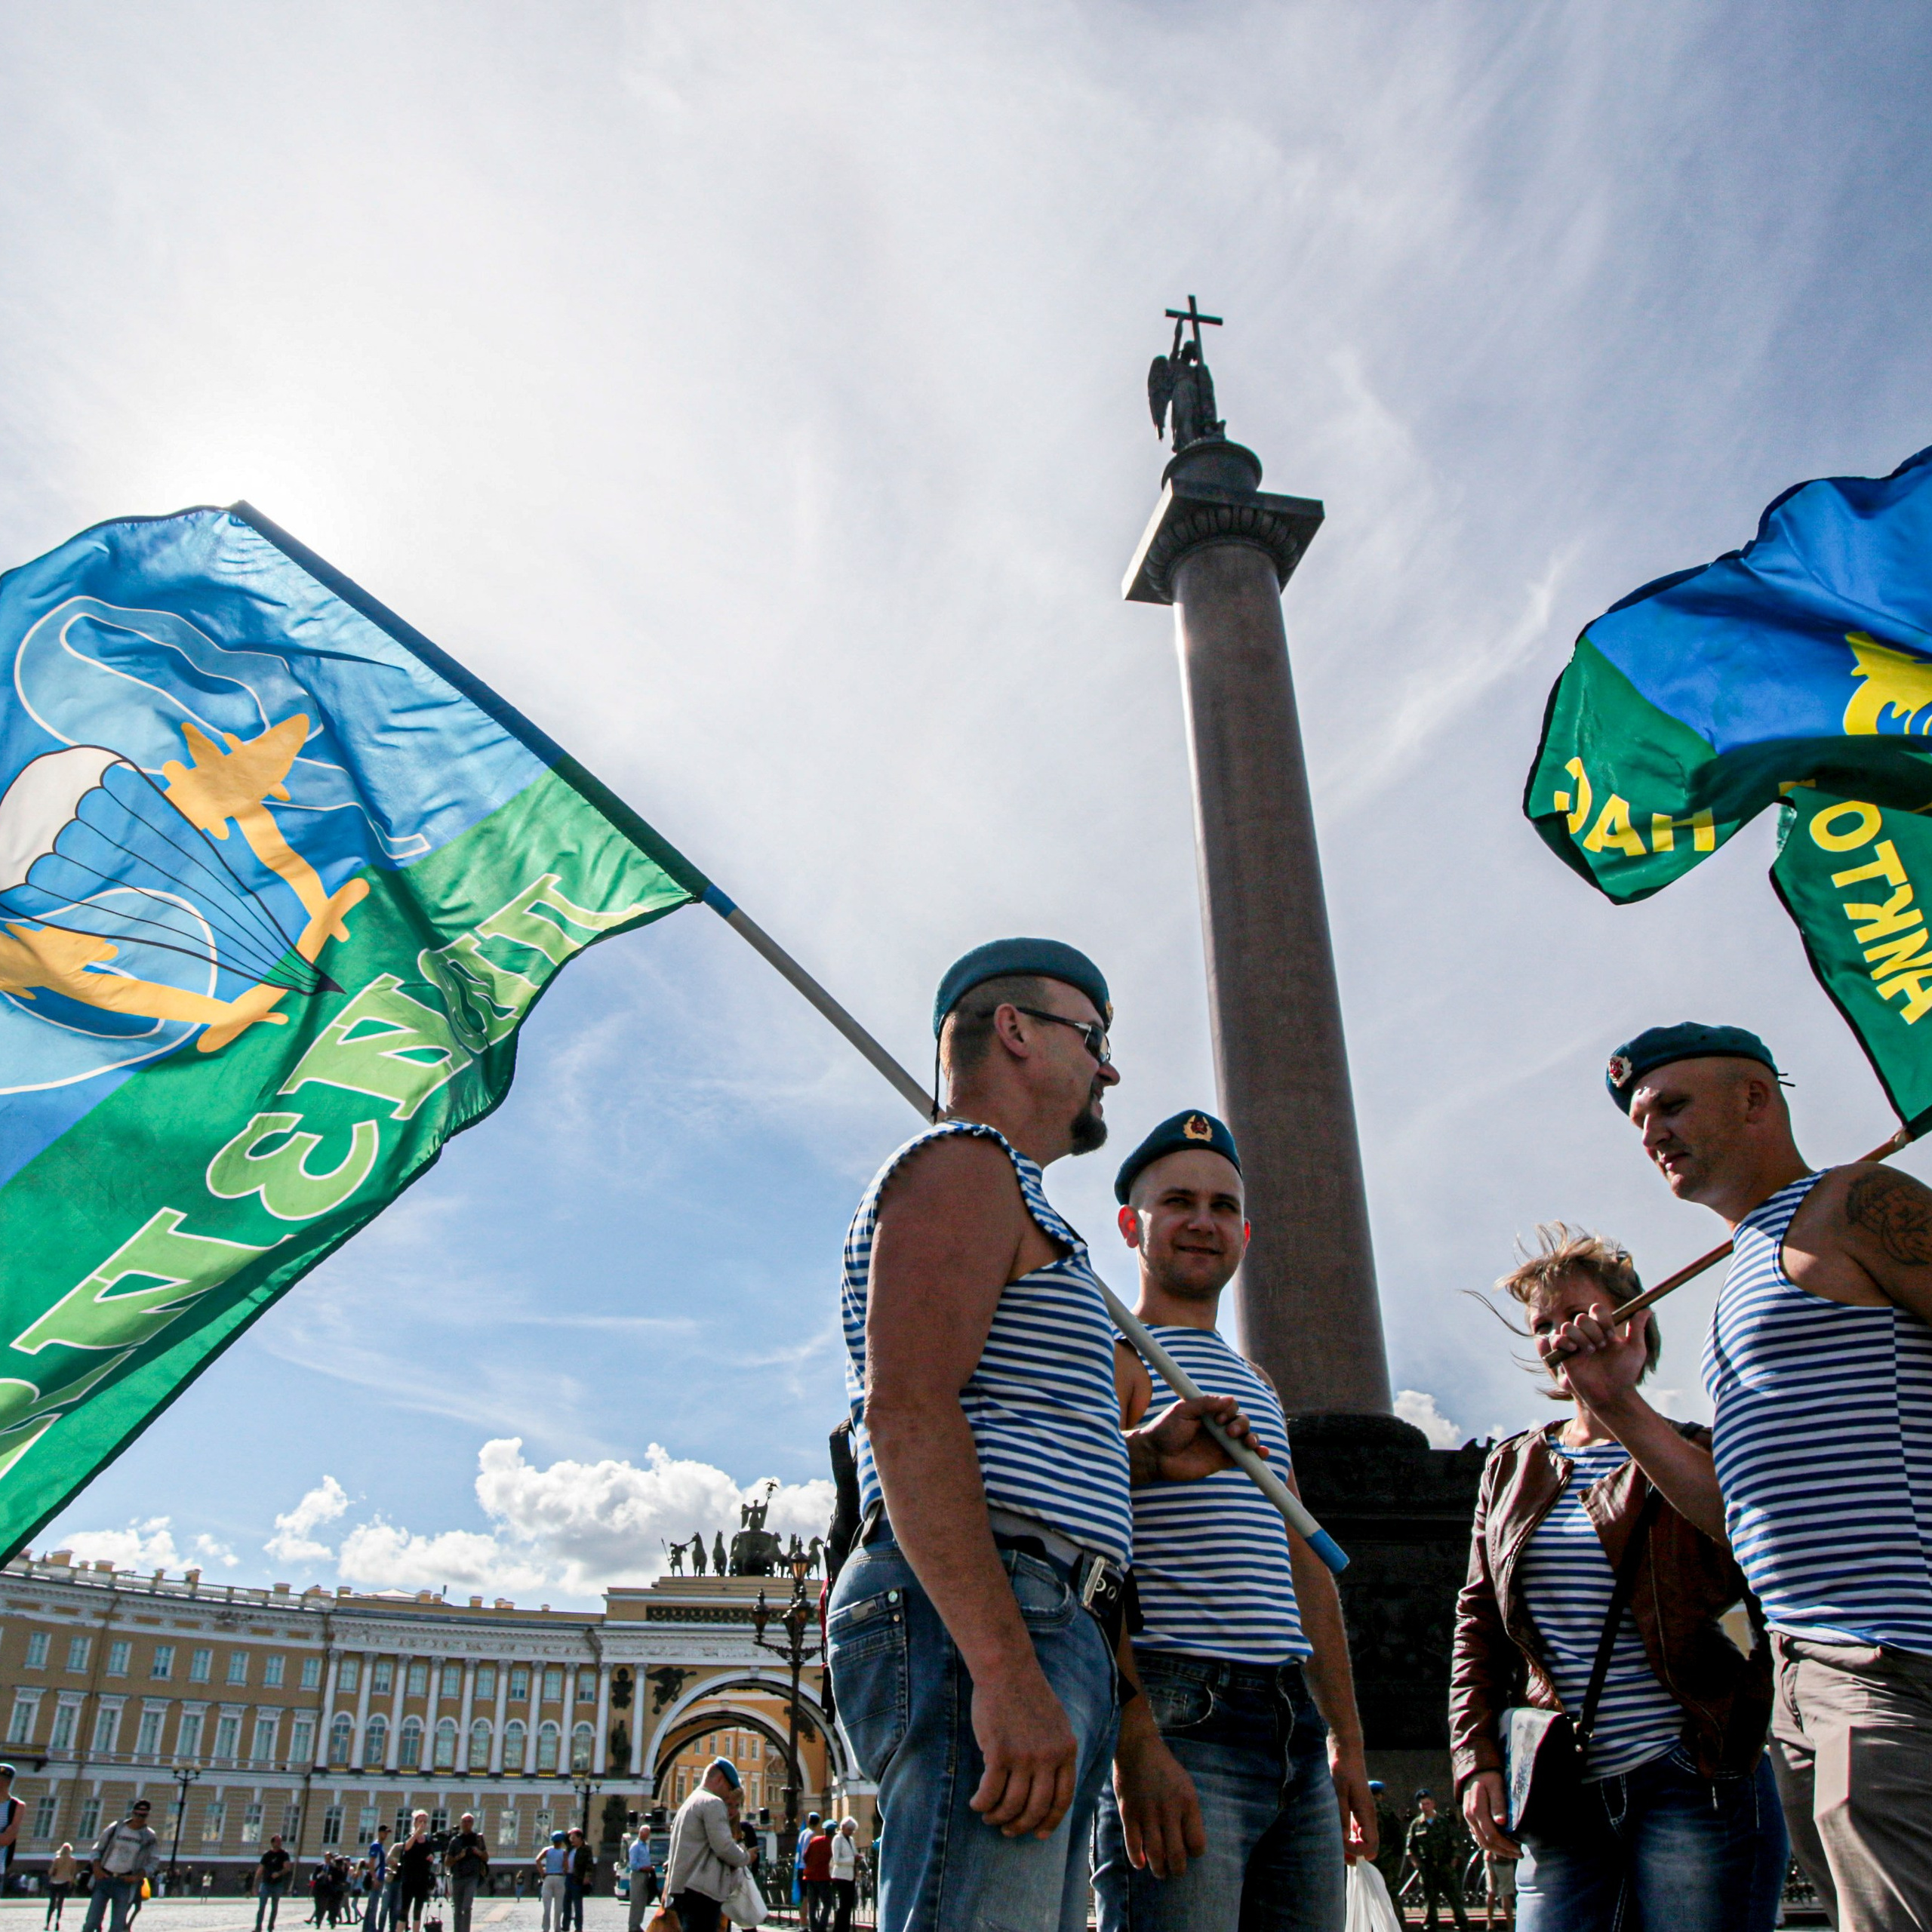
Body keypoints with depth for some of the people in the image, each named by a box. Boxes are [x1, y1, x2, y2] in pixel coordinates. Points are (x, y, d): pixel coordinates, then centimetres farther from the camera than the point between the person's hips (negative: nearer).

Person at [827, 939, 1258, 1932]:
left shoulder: (1001, 1197, 29)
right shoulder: (961, 1163, -3)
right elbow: (906, 1413, -18)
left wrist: (1145, 1452, 15)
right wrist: (1006, 1671, -25)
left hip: (1039, 1634, 11)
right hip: (975, 1626, -11)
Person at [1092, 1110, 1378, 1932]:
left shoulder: (1260, 1389, 23)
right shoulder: (1114, 1355, -3)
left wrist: (1347, 1742, 19)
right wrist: (1135, 1743, -22)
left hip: (1296, 1728, 8)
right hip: (1177, 1718, -7)